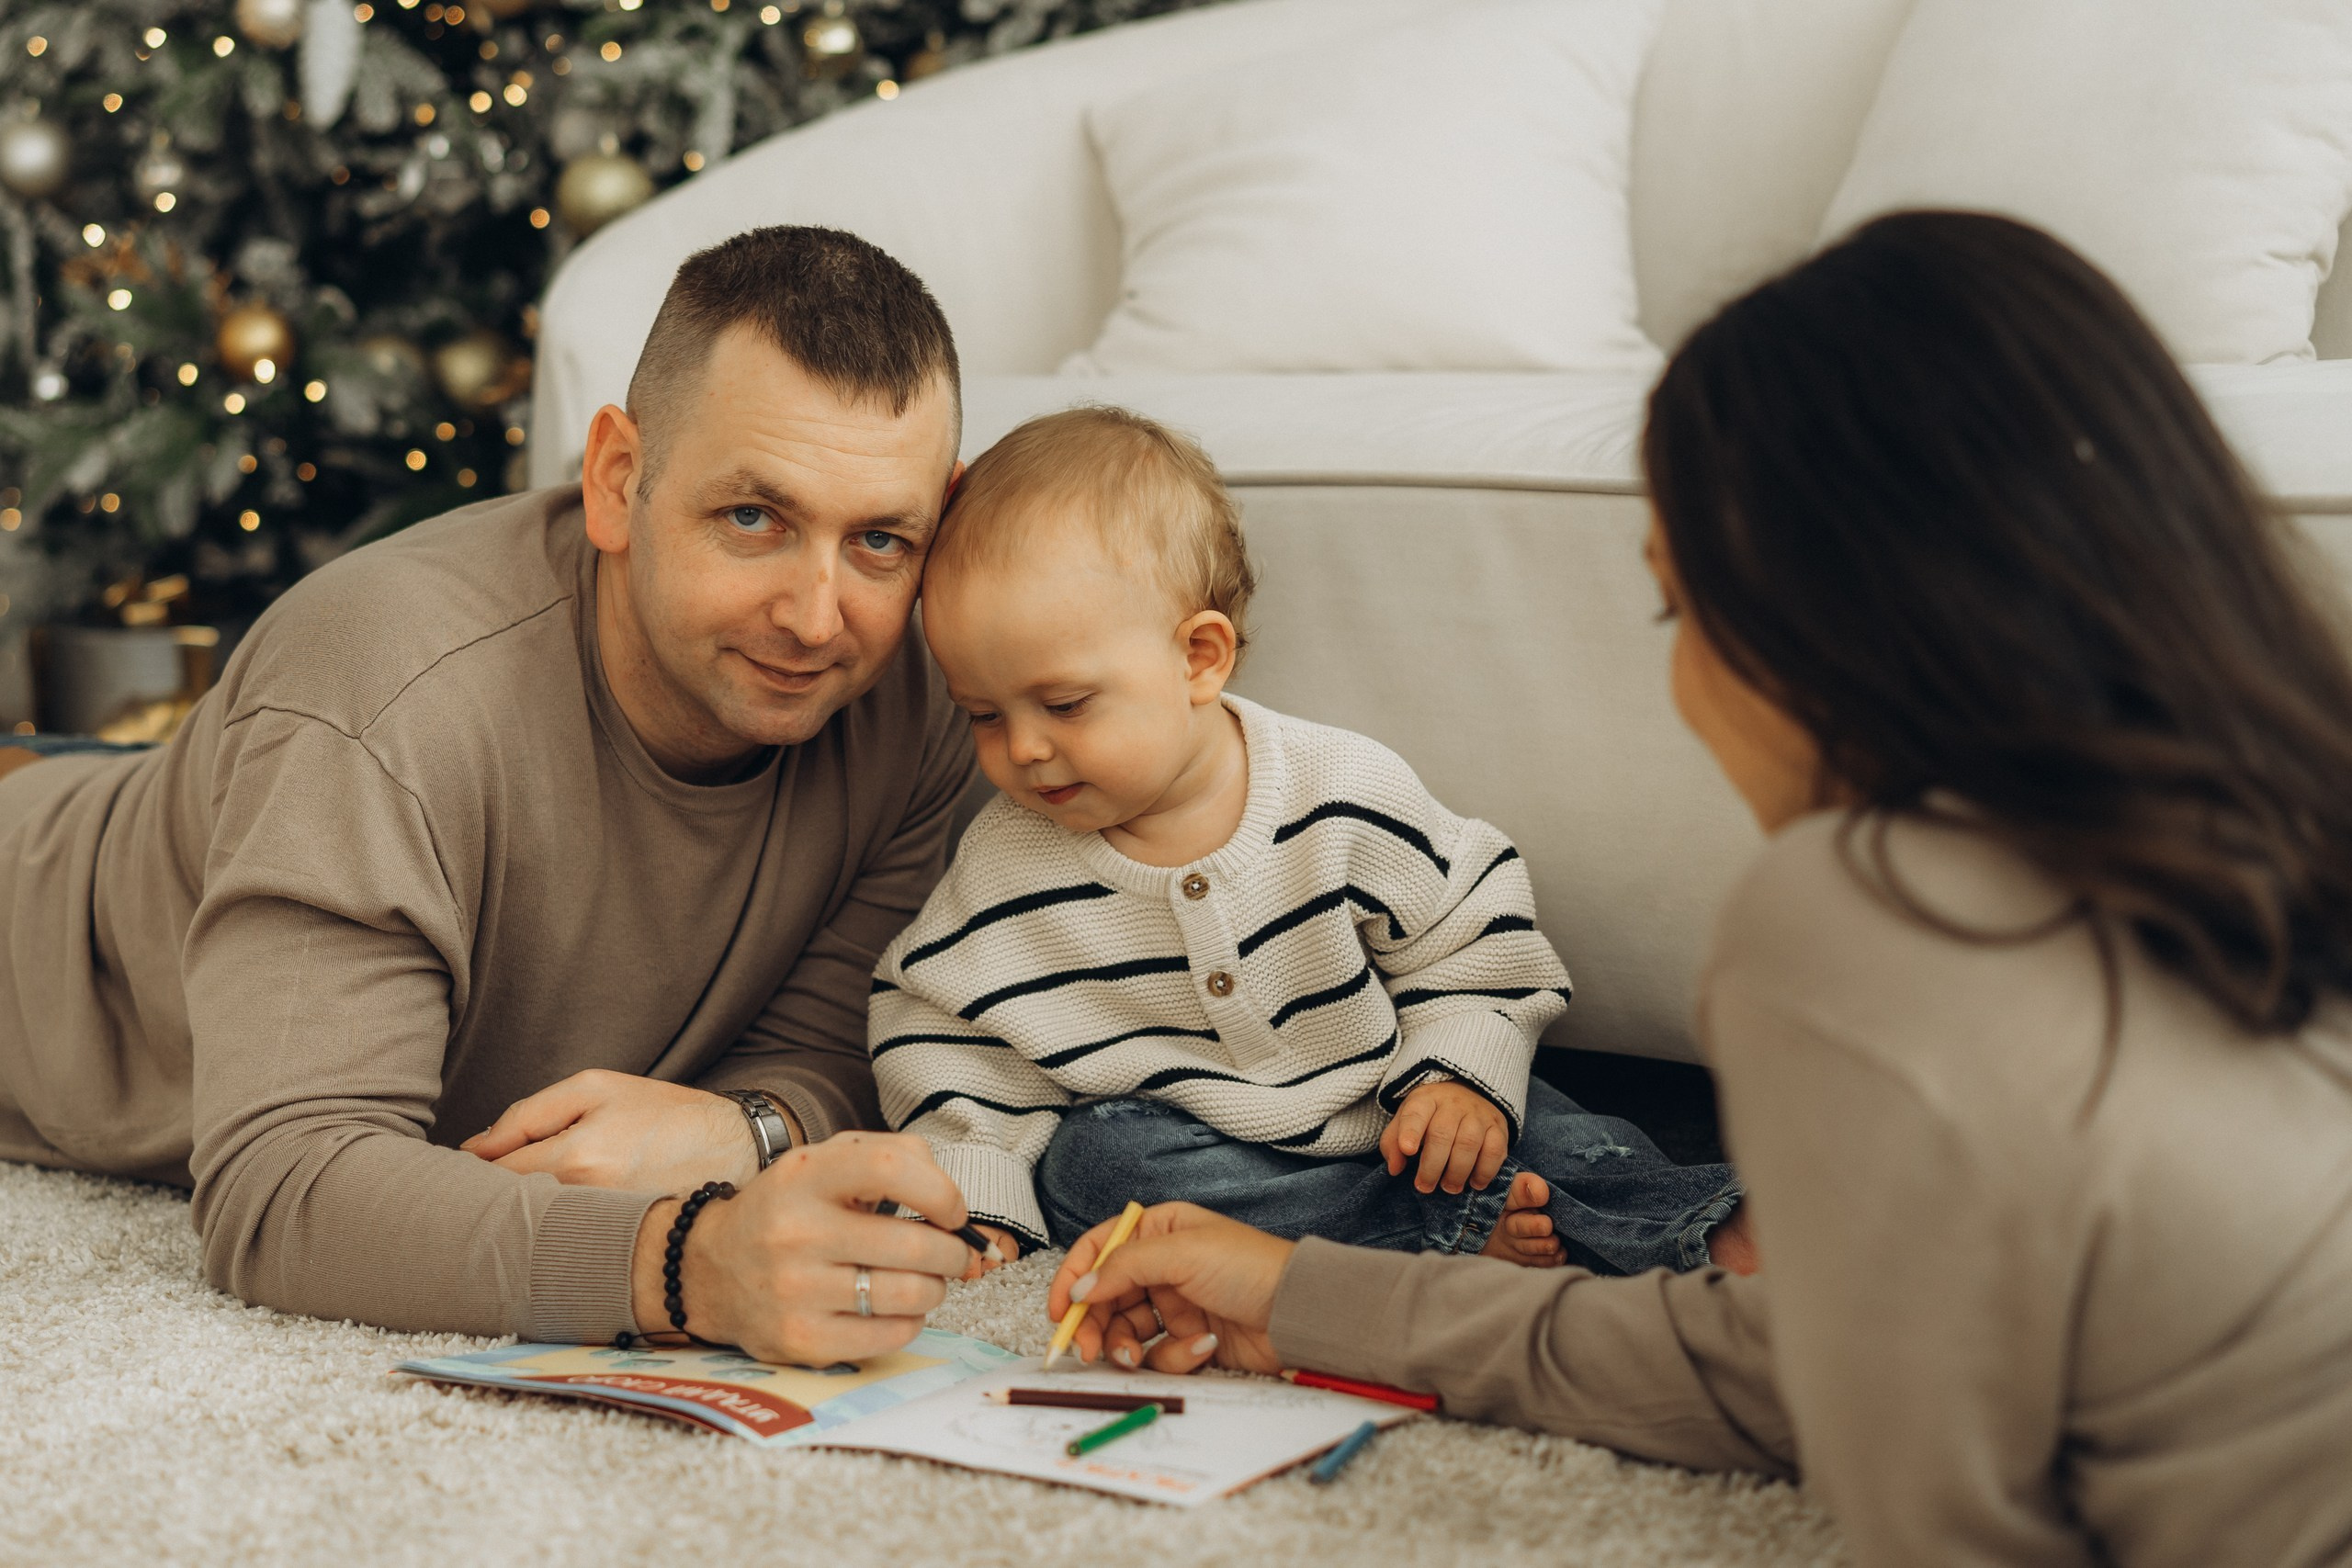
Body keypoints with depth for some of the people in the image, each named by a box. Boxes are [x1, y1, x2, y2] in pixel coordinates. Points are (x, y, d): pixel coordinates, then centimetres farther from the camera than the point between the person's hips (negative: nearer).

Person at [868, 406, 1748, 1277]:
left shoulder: (1344, 794, -14)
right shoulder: (1005, 871, -10)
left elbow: (1466, 927, -2)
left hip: (1387, 1122, -1)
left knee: (1588, 1152, -25)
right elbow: (943, 1032, 1)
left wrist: (1462, 1076, -14)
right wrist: (974, 1198, -11)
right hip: (1186, 1154, 2)